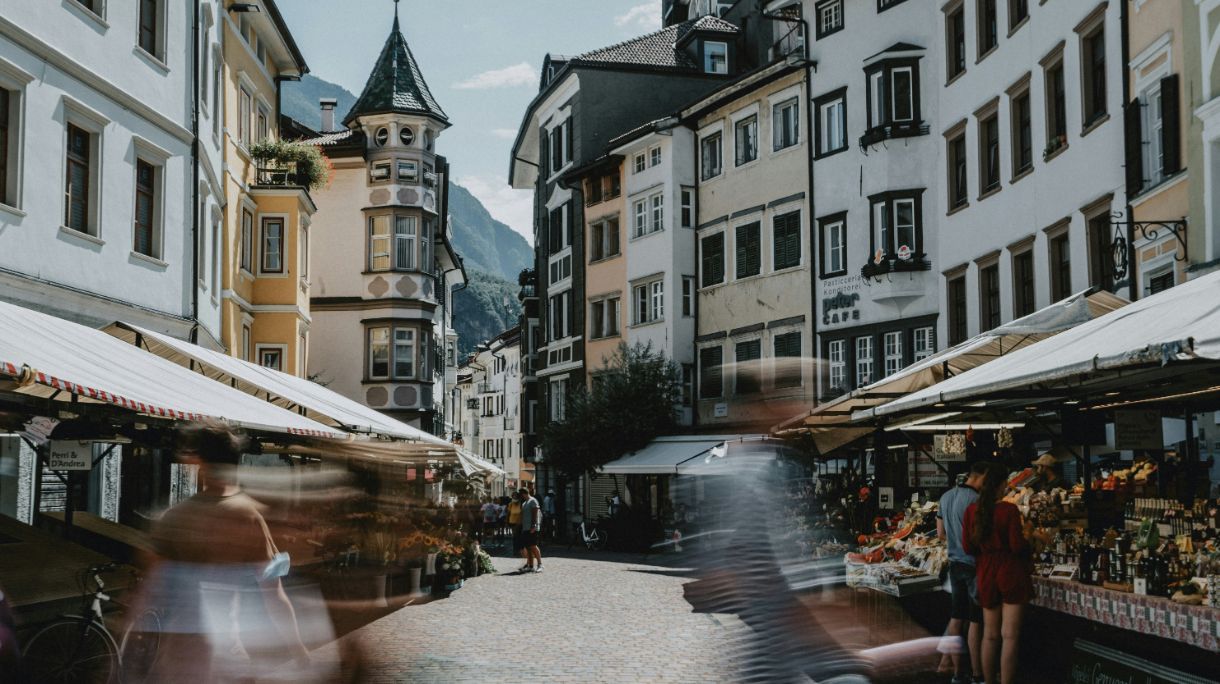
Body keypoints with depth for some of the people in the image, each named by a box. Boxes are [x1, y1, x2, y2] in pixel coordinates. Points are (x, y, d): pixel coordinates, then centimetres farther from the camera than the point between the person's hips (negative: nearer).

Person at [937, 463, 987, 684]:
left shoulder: (946, 497, 8)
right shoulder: (976, 500, -18)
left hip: (955, 564, 7)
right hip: (975, 565, -7)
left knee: (956, 619, 10)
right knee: (975, 621, -1)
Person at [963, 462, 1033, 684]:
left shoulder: (971, 511, -2)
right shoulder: (1009, 510, -15)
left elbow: (967, 547, 1)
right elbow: (1018, 545, -15)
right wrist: (1028, 560, 6)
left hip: (986, 574, 5)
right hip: (1011, 573, -5)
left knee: (990, 635, 16)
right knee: (1010, 636, -1)